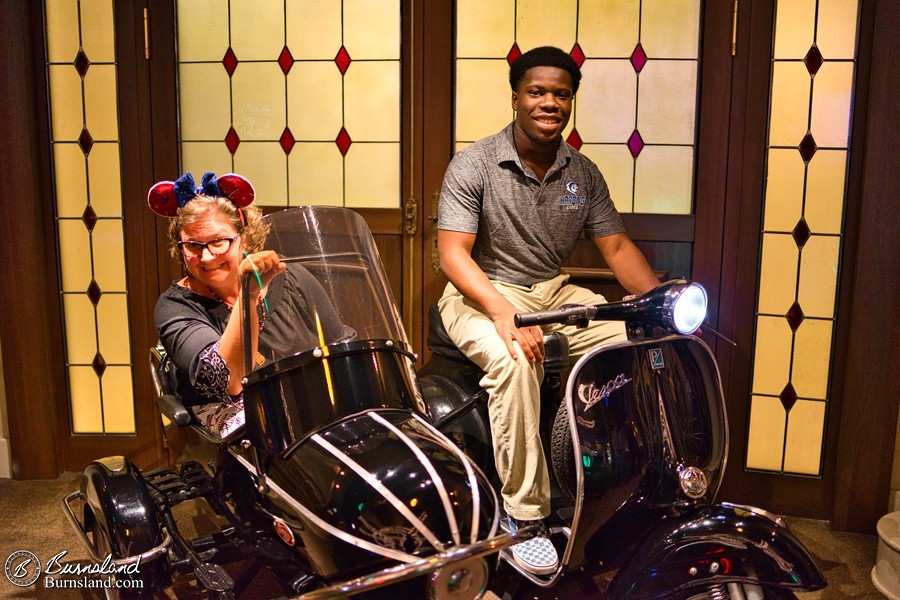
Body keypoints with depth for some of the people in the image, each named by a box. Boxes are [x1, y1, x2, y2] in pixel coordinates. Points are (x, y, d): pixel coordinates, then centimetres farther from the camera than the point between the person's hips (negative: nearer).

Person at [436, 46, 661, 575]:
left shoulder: (584, 173, 8)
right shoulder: (474, 165, -8)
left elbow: (617, 246, 7)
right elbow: (453, 253, -16)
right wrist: (504, 314, -32)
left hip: (554, 291, 5)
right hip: (483, 293, -5)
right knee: (514, 361, -37)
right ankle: (525, 517, -25)